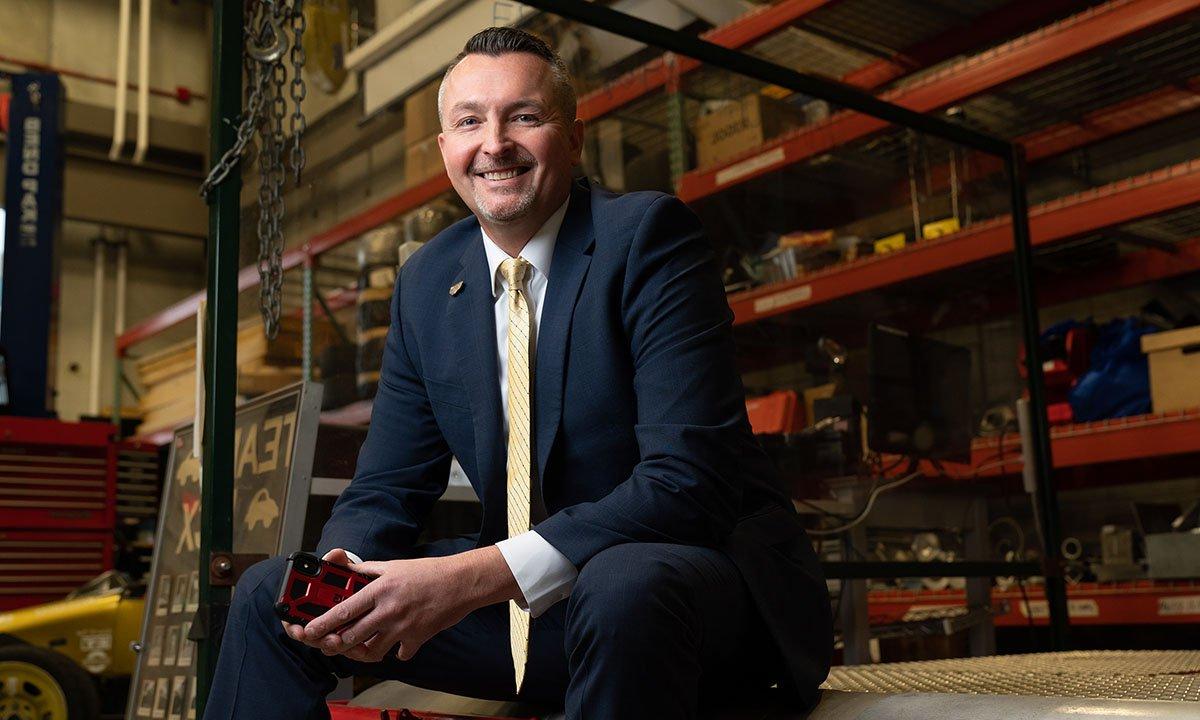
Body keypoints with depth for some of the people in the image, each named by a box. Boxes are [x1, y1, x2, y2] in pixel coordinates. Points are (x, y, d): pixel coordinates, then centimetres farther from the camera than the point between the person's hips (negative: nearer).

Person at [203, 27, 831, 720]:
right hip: (527, 601, 6)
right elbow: (388, 485, 8)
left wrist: (475, 575, -32)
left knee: (624, 585, -40)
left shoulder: (649, 234, -14)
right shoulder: (427, 281, 6)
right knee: (268, 593, 2)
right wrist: (340, 573, -17)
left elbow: (689, 479, -24)